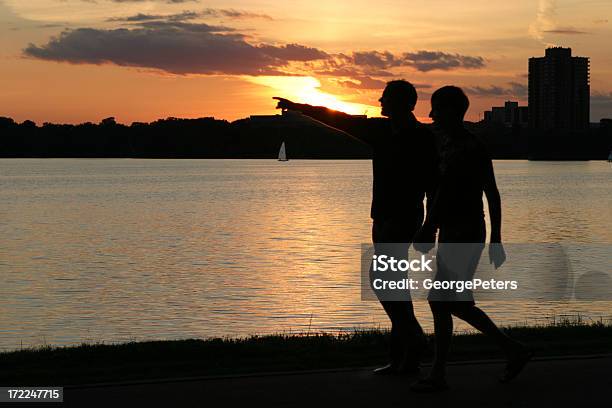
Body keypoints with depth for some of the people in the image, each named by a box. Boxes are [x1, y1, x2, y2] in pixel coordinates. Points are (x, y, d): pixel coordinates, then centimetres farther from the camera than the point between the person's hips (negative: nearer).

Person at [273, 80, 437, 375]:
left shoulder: (421, 138, -9)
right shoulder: (381, 130, 11)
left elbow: (432, 185, -11)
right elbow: (340, 120, 18)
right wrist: (298, 107, 21)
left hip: (404, 219, -8)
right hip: (383, 218, 8)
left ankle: (413, 337, -5)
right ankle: (404, 358, 9)